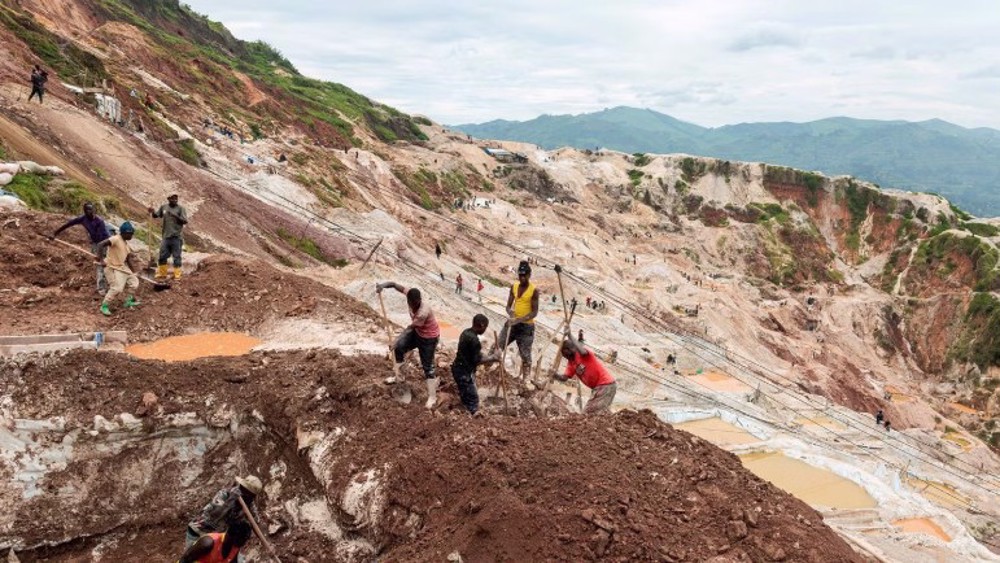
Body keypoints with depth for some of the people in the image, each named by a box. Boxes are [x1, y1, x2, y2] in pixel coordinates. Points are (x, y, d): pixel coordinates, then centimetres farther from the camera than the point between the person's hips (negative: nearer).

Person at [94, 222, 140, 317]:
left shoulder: (125, 243, 9)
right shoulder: (115, 239, -19)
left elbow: (128, 259, 13)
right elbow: (100, 244, -33)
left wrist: (134, 272, 9)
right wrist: (101, 260, -41)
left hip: (122, 267, 9)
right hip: (112, 267, -9)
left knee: (134, 281, 14)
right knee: (117, 288, -18)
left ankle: (130, 301, 32)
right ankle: (104, 306, -3)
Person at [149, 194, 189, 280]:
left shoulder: (180, 209, -2)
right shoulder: (163, 207, 9)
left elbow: (185, 221, -11)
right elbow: (156, 215, 18)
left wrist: (175, 216, -23)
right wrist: (153, 212, -3)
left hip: (176, 237, -4)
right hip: (166, 236, 4)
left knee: (176, 256, -2)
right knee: (162, 256, 10)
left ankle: (177, 275, 5)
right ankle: (162, 274, 24)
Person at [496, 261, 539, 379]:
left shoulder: (534, 290, -11)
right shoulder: (514, 287, 4)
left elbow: (534, 312, -14)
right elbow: (508, 305, 6)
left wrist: (519, 319, -26)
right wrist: (510, 313, -18)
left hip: (526, 326, -5)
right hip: (512, 323, 5)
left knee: (525, 355, 2)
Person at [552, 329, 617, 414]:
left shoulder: (583, 355, -12)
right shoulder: (571, 363, 11)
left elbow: (582, 352, -37)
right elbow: (564, 377, 1)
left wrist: (570, 336, -32)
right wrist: (555, 375, -20)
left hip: (606, 385, -10)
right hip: (597, 387, 10)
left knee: (595, 413, -14)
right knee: (587, 412, 13)